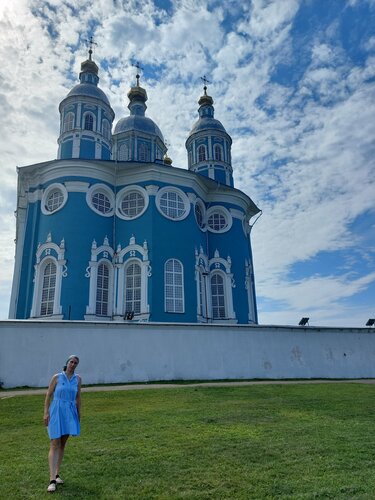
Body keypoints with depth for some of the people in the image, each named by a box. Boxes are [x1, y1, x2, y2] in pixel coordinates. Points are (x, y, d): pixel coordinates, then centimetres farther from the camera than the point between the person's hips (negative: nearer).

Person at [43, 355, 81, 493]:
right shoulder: (56, 377, -6)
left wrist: (79, 415, 7)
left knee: (63, 444, 11)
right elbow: (48, 395, -2)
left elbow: (78, 397, 8)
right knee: (55, 445, -9)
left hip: (70, 413, 3)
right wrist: (46, 413, -10)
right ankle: (52, 480, -10)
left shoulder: (78, 378, 3)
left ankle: (57, 474, 24)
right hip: (56, 412, -3)